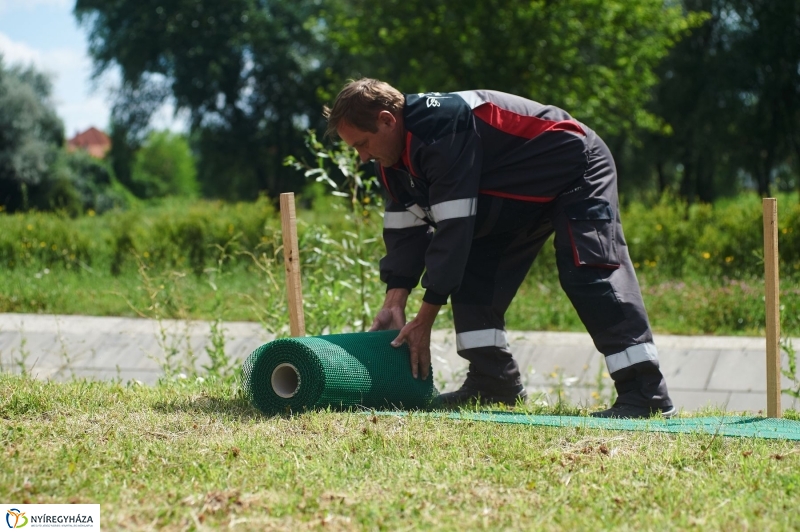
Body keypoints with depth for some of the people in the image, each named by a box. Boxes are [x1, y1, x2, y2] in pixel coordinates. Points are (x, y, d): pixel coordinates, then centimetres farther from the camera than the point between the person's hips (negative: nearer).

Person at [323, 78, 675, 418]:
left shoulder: (441, 130, -33)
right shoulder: (396, 157, -2)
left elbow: (453, 228, -33)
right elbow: (405, 227, 1)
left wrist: (425, 319, -29)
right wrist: (394, 302, -11)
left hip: (576, 169, -10)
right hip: (524, 190, 10)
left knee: (588, 273, -23)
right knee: (471, 270, 2)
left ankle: (645, 394, -26)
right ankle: (493, 382, 4)